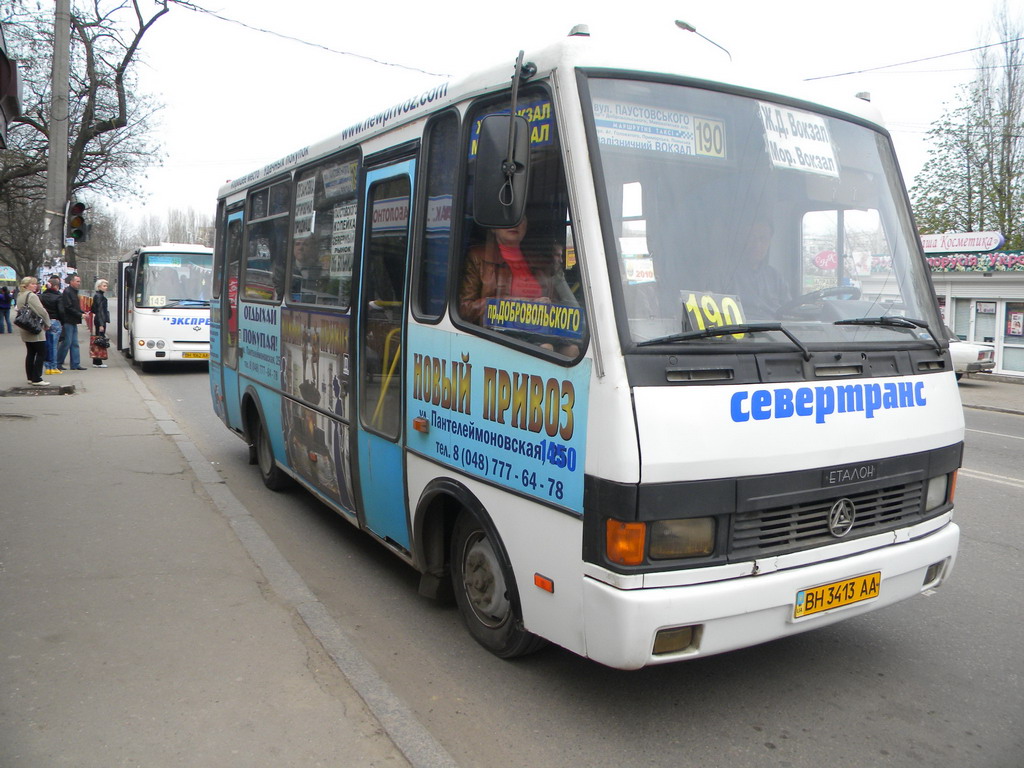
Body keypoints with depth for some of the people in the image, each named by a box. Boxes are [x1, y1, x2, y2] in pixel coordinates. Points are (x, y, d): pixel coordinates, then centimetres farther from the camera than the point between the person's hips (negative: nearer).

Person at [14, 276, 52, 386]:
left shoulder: (20, 296, 13)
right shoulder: (32, 296, -15)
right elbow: (42, 311, -18)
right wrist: (47, 324, -3)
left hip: (25, 330, 9)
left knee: (30, 353, 14)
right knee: (41, 353, -5)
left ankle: (30, 377, 18)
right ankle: (36, 379, -8)